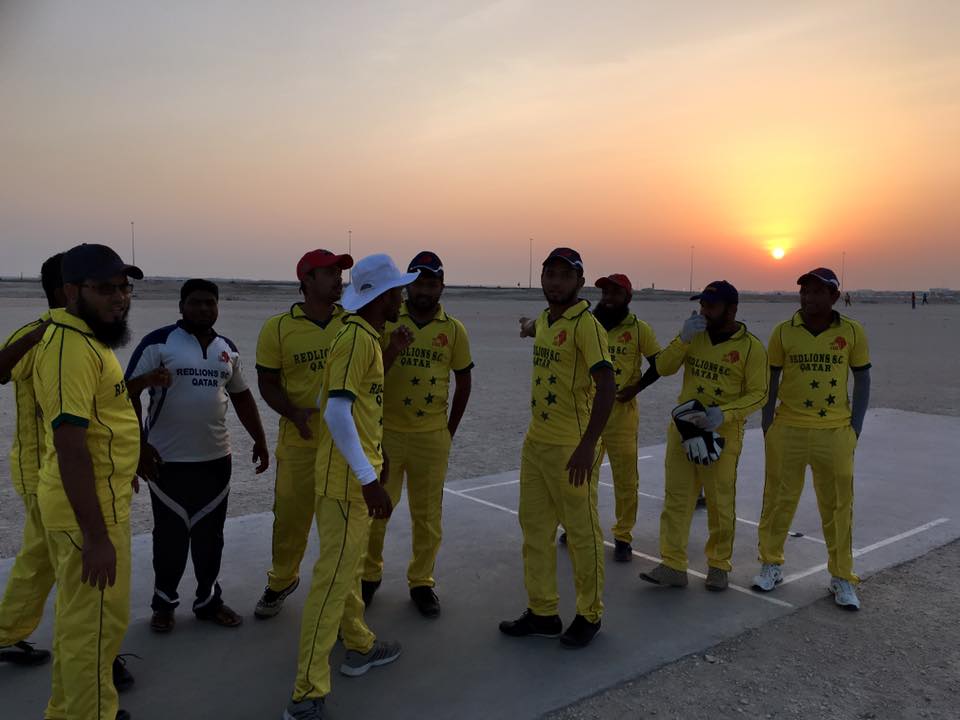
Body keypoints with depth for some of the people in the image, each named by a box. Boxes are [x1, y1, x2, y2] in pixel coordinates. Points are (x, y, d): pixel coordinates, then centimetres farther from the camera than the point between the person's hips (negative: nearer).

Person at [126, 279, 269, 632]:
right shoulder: (159, 342, -8)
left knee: (210, 535, 13)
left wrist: (260, 440, 14)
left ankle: (209, 600, 27)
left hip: (216, 459, 4)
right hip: (168, 460, -4)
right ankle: (164, 603, 26)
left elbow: (242, 396, 17)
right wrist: (139, 443, -16)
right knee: (170, 536, 8)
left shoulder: (228, 349, 9)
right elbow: (130, 393, -10)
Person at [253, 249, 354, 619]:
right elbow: (268, 383, -1)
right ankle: (281, 582, 36)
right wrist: (294, 413, -18)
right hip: (300, 440, -1)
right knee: (290, 515, 10)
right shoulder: (278, 328, -5)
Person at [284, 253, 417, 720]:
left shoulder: (364, 335, 13)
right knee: (334, 578, -7)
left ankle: (359, 646, 39)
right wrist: (369, 479, -27)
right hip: (348, 479, -10)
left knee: (347, 565, 22)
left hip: (354, 473, 10)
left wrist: (374, 454, 21)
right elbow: (337, 412, -26)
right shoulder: (357, 337, -18)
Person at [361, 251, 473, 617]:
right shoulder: (387, 322, -4)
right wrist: (392, 351, -23)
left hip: (432, 437, 1)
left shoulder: (453, 329, 0)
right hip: (387, 432, 0)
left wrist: (450, 429, 9)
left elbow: (463, 381, 10)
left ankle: (421, 581, 25)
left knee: (428, 514, 9)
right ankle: (369, 574, 30)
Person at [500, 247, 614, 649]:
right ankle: (542, 612, 27)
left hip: (571, 449, -8)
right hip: (535, 442, 8)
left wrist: (588, 445, -30)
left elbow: (606, 385, -25)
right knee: (535, 528, 14)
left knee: (582, 534, 6)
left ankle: (589, 616, 23)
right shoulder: (544, 320, 9)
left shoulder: (585, 325, -16)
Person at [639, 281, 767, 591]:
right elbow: (663, 368, 2)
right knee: (676, 498, 4)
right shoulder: (694, 336, 7)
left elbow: (758, 394, -8)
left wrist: (724, 414, -22)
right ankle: (673, 566, 11)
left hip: (723, 433, -4)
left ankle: (719, 566, 22)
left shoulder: (751, 347, -6)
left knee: (721, 503, 6)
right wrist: (683, 339, -13)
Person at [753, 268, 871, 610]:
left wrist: (855, 428, 1)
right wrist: (767, 427, 3)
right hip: (788, 430, 0)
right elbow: (770, 380, 5)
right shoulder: (783, 331, -1)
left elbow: (862, 380, 6)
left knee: (838, 505, 8)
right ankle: (771, 564, 26)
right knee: (779, 498, 9)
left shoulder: (852, 332, -2)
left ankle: (842, 577, 21)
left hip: (835, 433, 0)